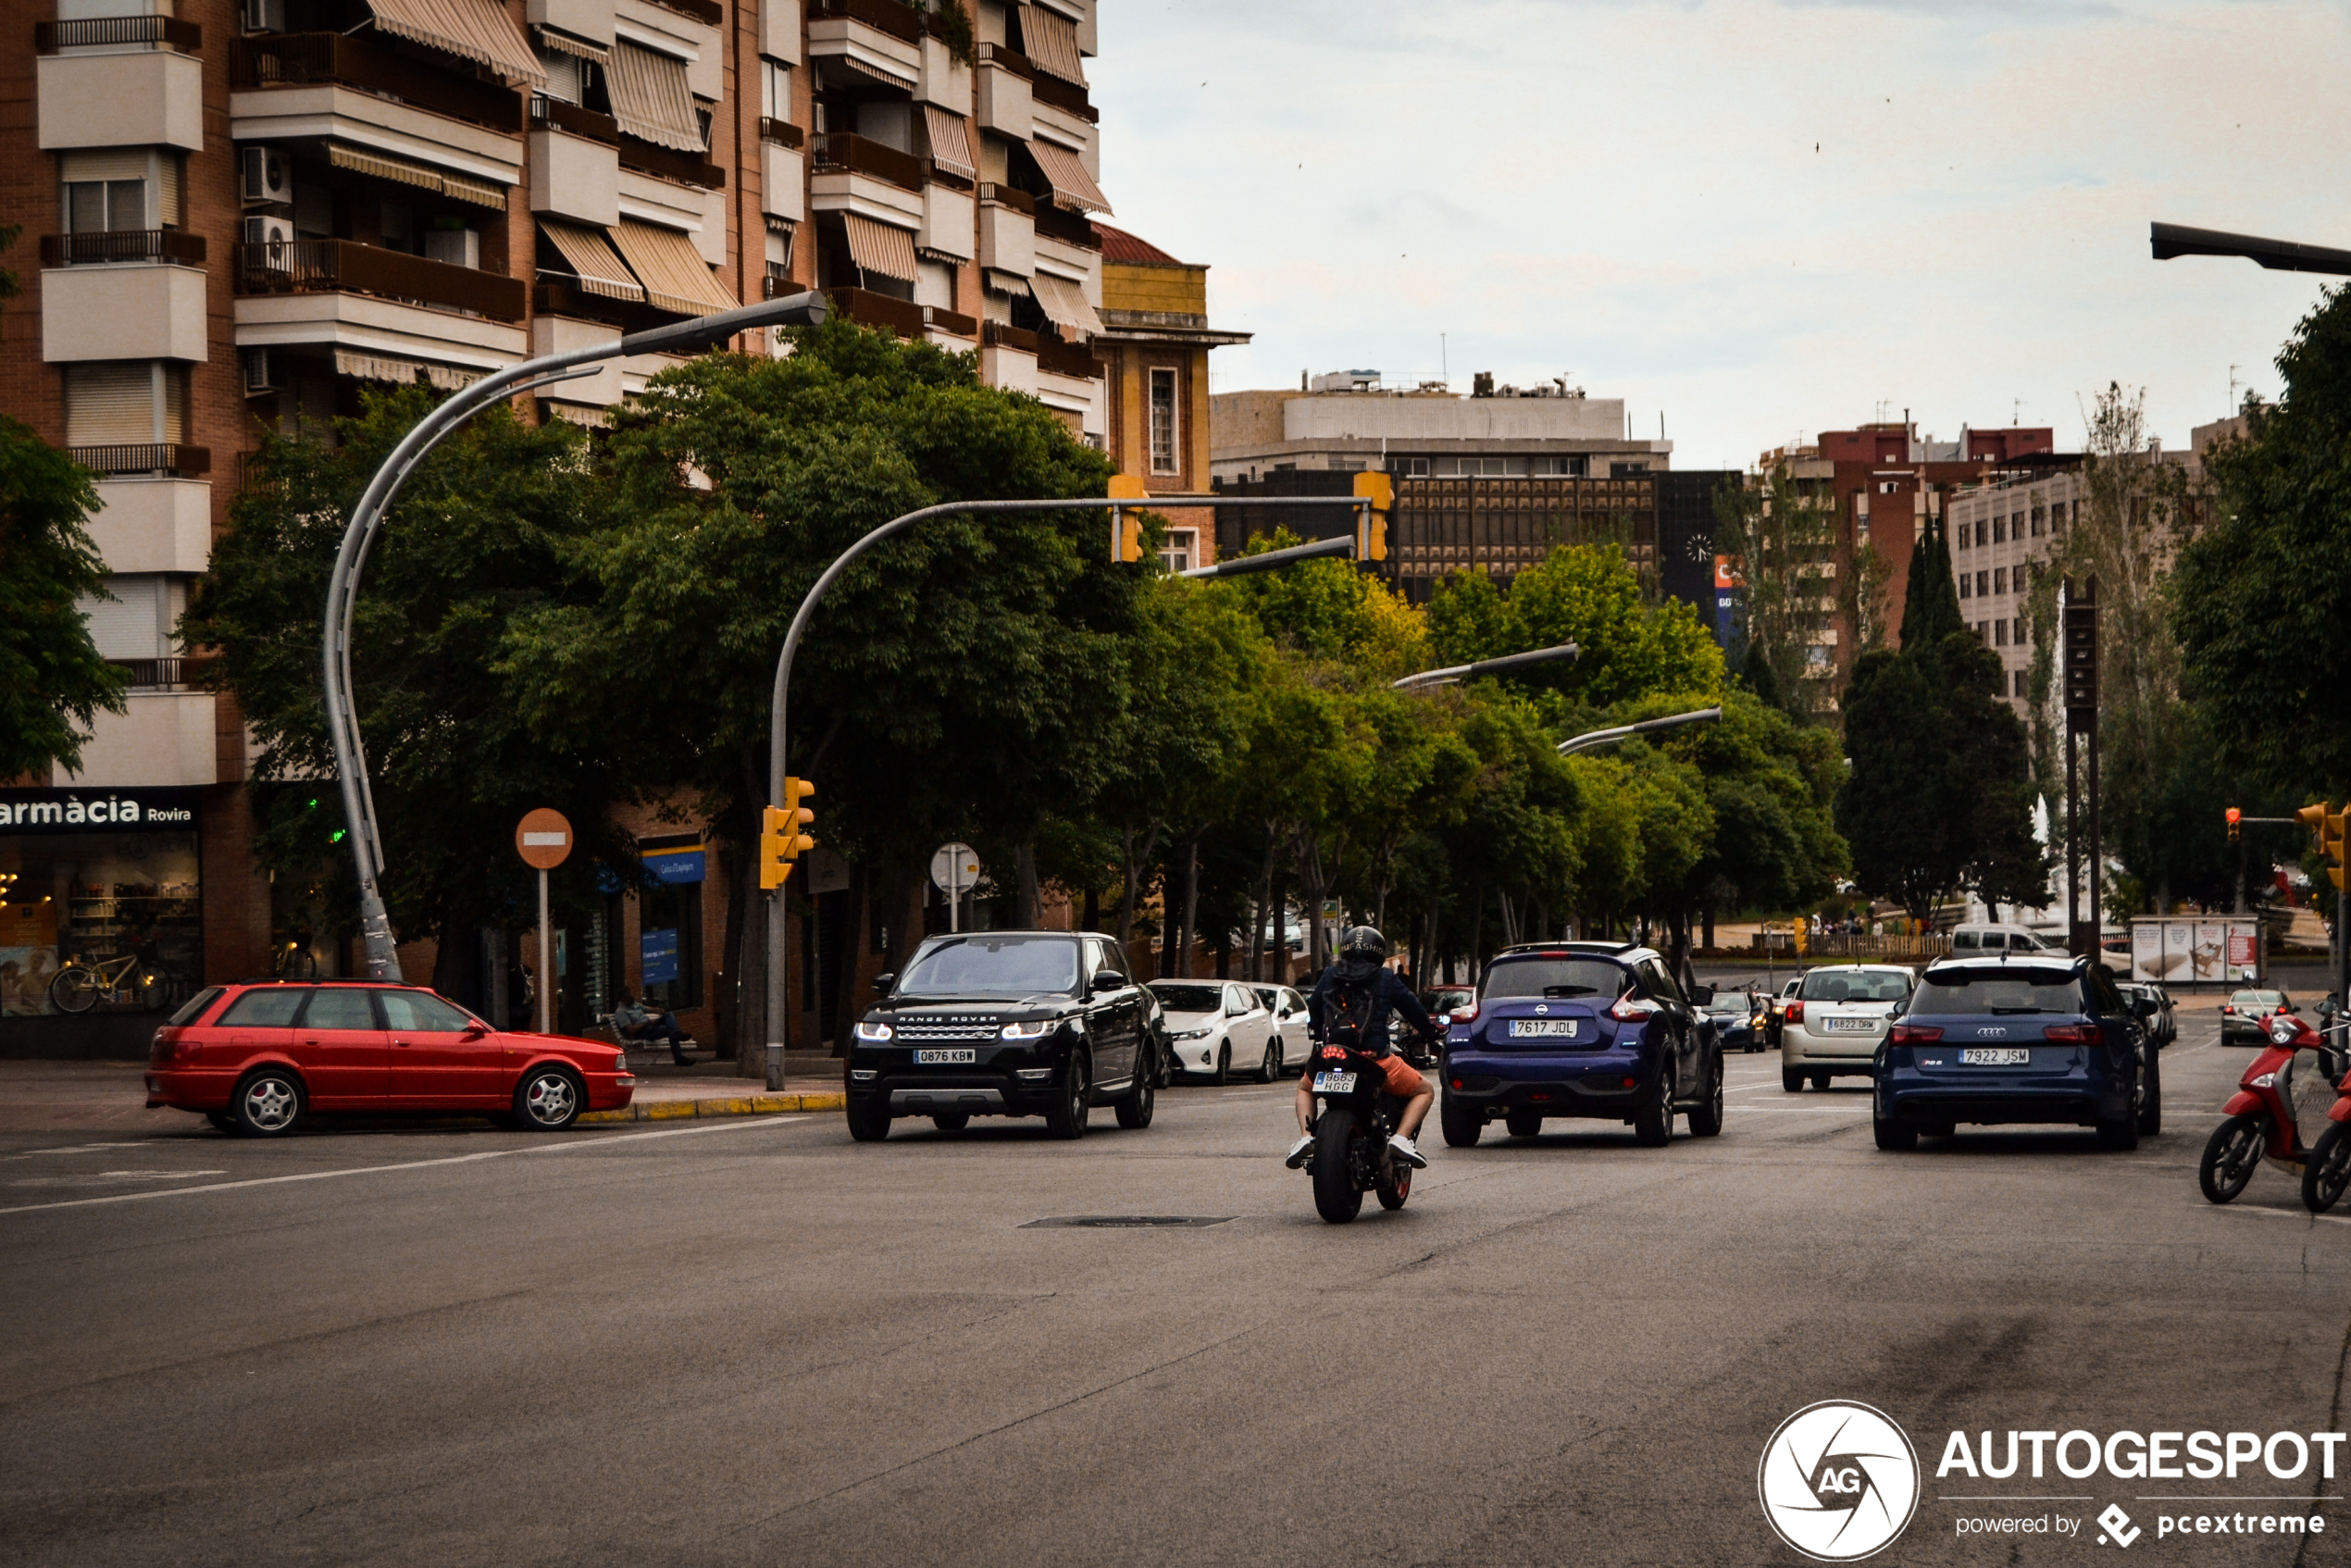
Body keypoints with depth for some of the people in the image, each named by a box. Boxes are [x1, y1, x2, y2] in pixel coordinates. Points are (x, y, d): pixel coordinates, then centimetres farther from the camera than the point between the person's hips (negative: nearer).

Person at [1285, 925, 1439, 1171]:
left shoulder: (1328, 977, 12)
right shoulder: (1385, 979, 4)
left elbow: (1313, 1013, 27)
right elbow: (1414, 1010, 13)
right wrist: (1431, 1035, 32)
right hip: (1376, 1060, -3)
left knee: (1305, 1088, 34)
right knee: (1425, 1091, 17)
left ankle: (1306, 1136, 8)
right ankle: (1401, 1137, -8)